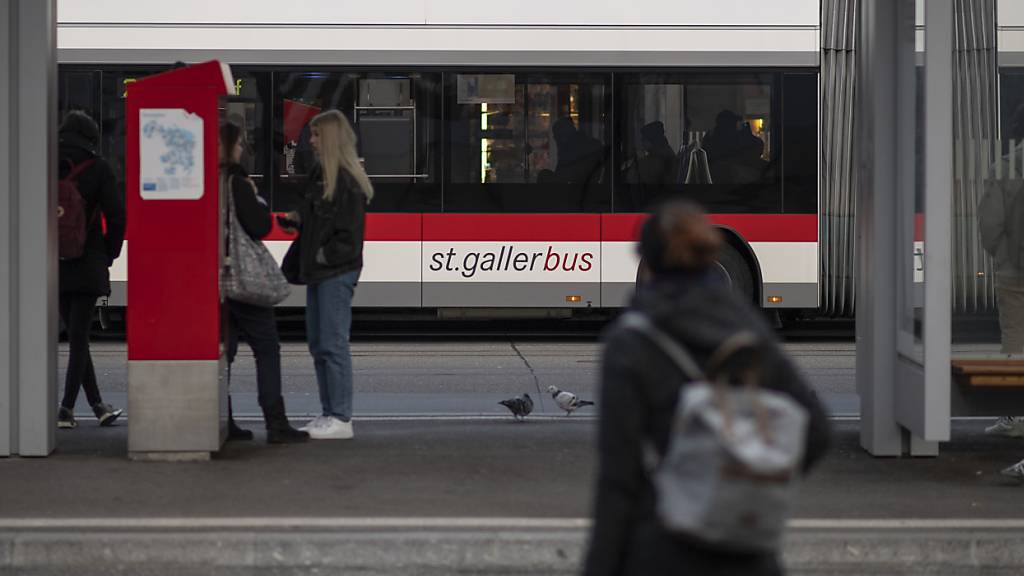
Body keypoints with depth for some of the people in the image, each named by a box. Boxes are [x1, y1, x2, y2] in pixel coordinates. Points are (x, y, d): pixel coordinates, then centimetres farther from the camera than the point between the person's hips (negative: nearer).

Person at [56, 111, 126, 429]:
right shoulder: (97, 167, -6)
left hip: (54, 264, 3)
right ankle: (67, 408, -6)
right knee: (79, 335, 0)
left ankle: (97, 405, 17)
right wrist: (110, 252, 4)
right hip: (87, 263, -3)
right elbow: (116, 213, -8)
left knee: (75, 334, 13)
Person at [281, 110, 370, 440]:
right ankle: (329, 413, 19)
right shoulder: (319, 175, 14)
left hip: (337, 272, -10)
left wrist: (325, 255, -14)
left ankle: (341, 419, -3)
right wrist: (299, 220, 5)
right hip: (317, 271, 10)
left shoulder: (348, 181, -14)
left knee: (333, 343, -7)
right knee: (318, 344, 12)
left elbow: (350, 232, -17)